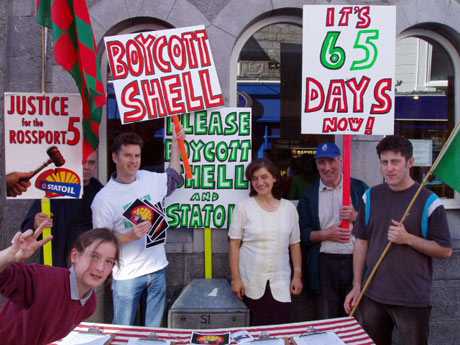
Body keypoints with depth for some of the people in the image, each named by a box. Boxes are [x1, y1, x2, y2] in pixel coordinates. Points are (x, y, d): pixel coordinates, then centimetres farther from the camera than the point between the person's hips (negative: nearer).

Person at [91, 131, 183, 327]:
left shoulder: (150, 179, 2)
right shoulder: (104, 198, -11)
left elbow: (174, 176, 22)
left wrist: (175, 141, 23)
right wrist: (130, 236, -23)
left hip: (157, 269, 4)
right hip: (127, 276, -4)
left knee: (155, 329, 16)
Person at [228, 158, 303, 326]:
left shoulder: (289, 208, 3)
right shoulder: (243, 207, -4)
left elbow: (294, 244, 8)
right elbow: (234, 244, -3)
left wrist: (297, 275, 3)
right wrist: (235, 278, -7)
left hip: (280, 283, 2)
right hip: (251, 283, -1)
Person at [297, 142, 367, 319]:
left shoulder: (359, 188, 6)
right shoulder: (309, 194, 6)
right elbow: (302, 232, 4)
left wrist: (356, 217, -12)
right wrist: (325, 234, -12)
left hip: (355, 260, 0)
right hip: (324, 264, 0)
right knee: (326, 321, 8)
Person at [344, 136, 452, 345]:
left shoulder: (428, 201, -8)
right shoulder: (371, 197, 2)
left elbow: (445, 250, -5)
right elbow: (362, 242, 5)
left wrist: (408, 238, -19)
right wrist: (356, 286, 3)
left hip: (413, 300, -3)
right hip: (373, 296, 3)